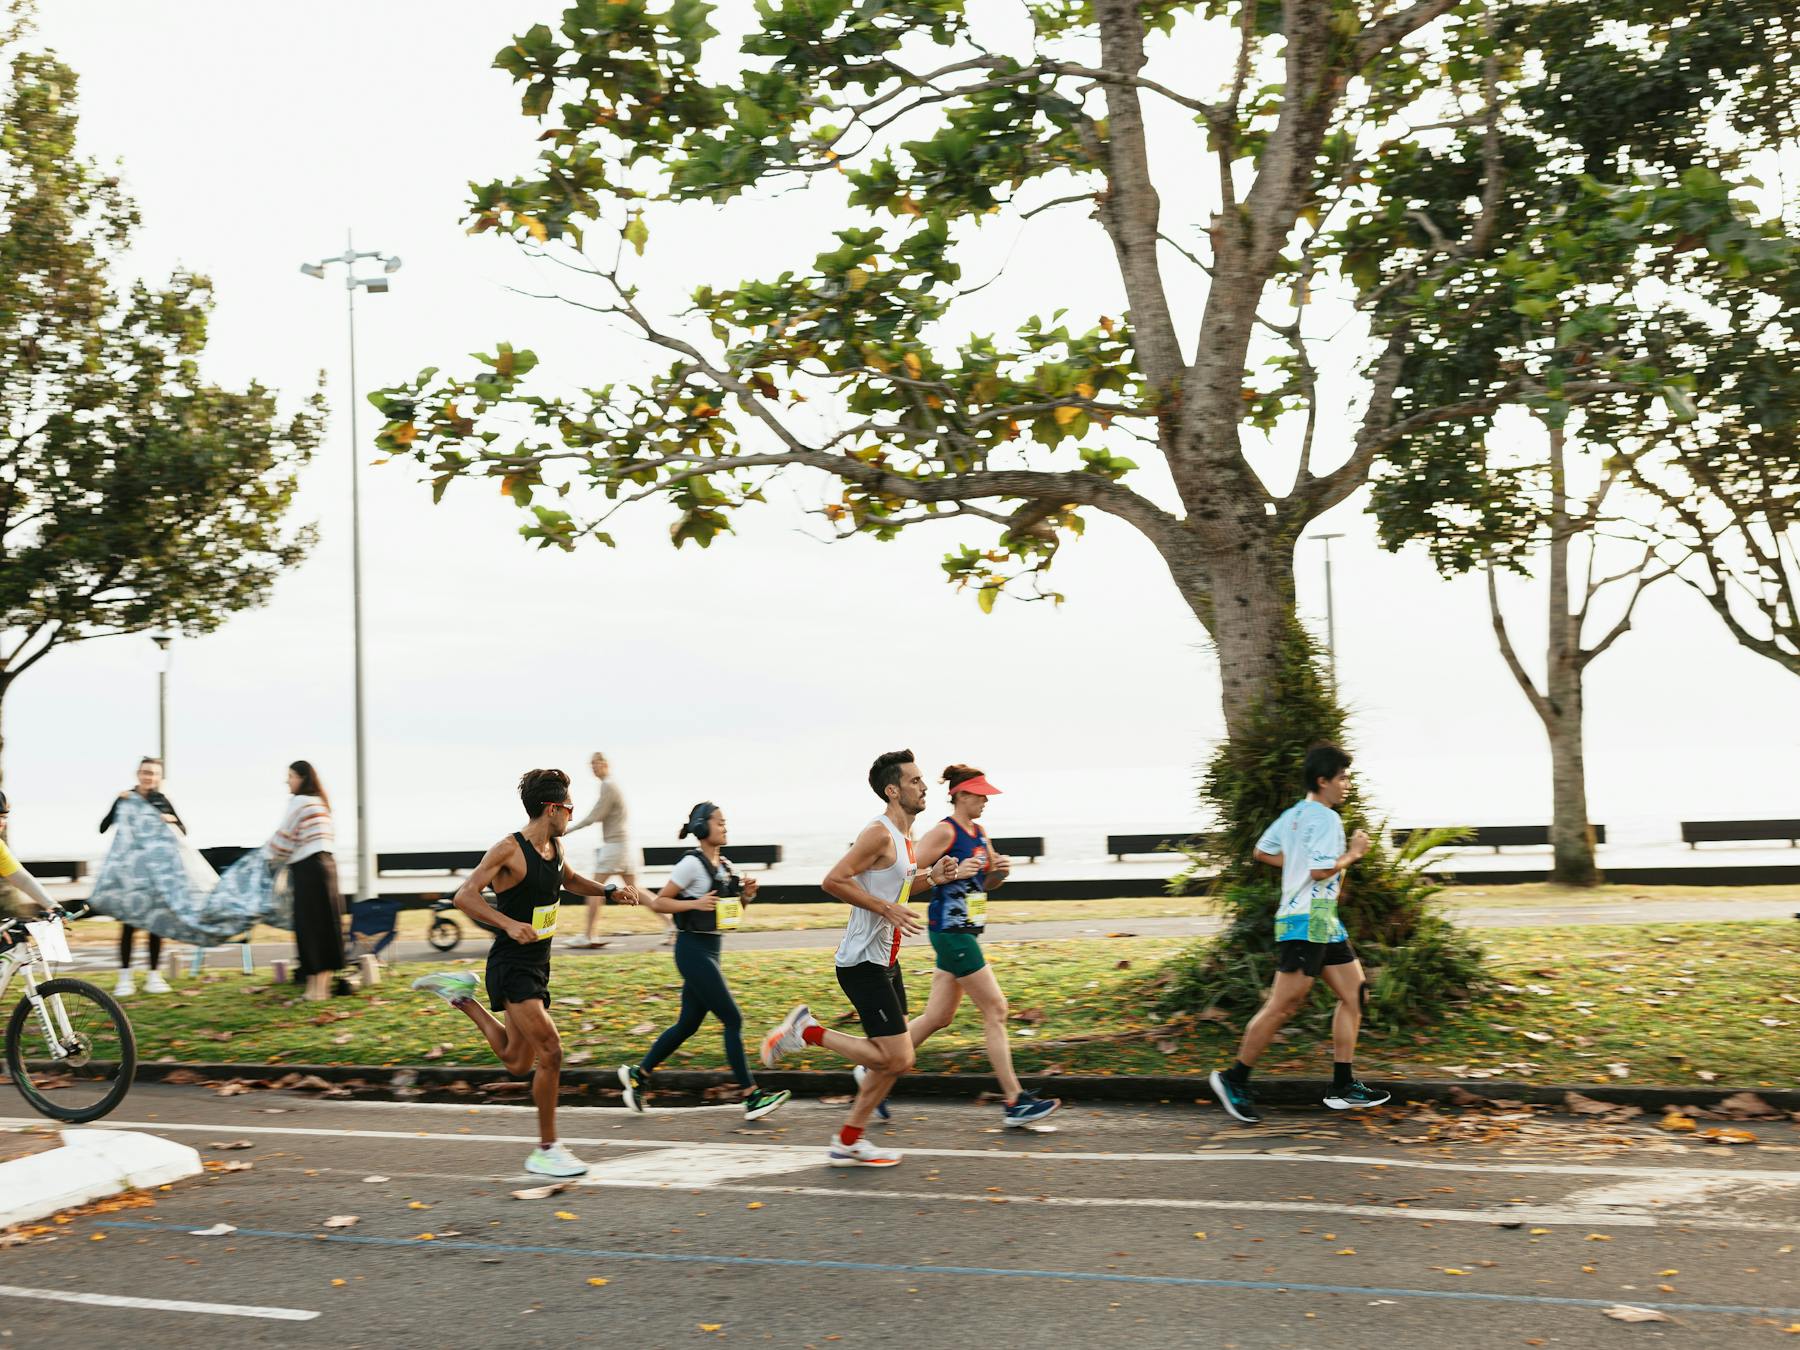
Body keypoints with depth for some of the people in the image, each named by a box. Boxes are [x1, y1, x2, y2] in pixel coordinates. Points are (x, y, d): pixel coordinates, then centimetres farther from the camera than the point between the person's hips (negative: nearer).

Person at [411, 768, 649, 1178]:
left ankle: (462, 997, 32)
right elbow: (464, 896, -24)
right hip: (512, 967, -9)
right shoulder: (509, 850, -18)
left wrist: (612, 892, 14)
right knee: (550, 1053, -14)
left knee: (516, 1062, 16)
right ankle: (546, 1151, -2)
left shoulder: (555, 847, 8)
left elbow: (571, 881, 29)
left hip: (538, 965, 9)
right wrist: (510, 924, -36)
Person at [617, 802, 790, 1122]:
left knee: (688, 1023, 14)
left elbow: (731, 910, 22)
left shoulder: (725, 865, 12)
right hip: (693, 950, -9)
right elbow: (658, 902, -11)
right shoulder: (692, 864, -12)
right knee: (732, 1020, -9)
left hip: (710, 950, 9)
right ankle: (752, 1097, -5)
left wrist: (745, 895, 2)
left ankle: (638, 1074, 27)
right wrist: (695, 903, -20)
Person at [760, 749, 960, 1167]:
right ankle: (807, 1031, 1)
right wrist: (887, 908, -23)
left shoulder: (905, 834, 13)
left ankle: (848, 1142, 21)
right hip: (862, 962, -10)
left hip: (885, 960, 10)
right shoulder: (879, 833, -17)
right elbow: (834, 881, -24)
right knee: (897, 1059, -10)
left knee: (893, 1059, 12)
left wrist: (931, 877, 10)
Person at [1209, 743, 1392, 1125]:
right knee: (1284, 1005, -7)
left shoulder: (1293, 814, 14)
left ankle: (1343, 1086, 11)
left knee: (1355, 994, 9)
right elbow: (1322, 870, -24)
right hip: (1307, 921, -11)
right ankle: (1234, 1079, 3)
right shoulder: (1325, 818, -14)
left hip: (1323, 924, 11)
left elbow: (1263, 852, 22)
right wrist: (1353, 853, -9)